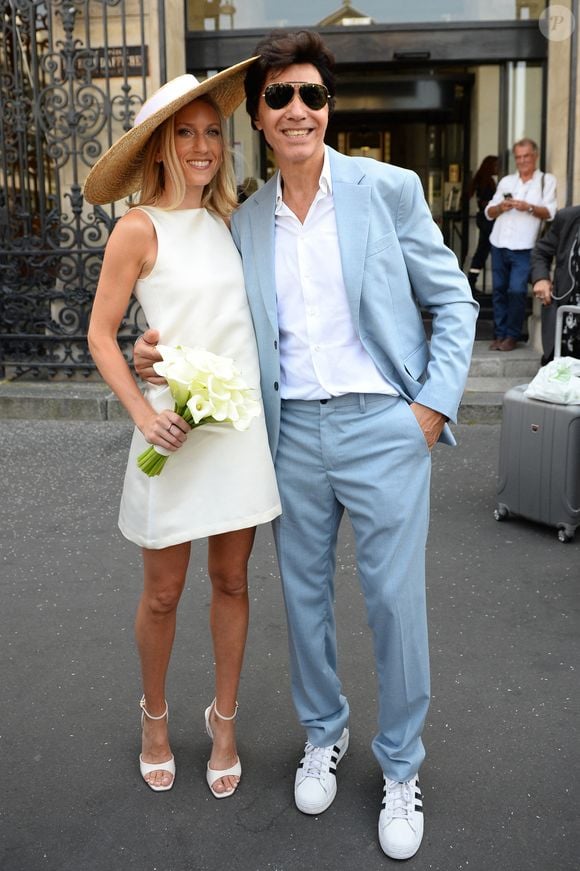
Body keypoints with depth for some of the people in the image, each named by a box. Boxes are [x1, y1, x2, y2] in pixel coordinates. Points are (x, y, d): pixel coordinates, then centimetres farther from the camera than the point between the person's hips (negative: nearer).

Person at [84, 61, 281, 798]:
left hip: (241, 424, 4)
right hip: (177, 428, -4)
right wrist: (143, 412, -17)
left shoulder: (225, 220, 9)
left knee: (232, 581, 12)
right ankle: (155, 716, 34)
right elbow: (101, 334, -5)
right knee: (163, 593, 9)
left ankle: (224, 719, 31)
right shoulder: (140, 228, -6)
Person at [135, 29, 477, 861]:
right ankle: (324, 732, 39)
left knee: (395, 600, 3)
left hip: (382, 426, -3)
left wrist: (434, 405, -8)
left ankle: (401, 769, 25)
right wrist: (162, 352, -3)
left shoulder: (389, 189, -3)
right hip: (293, 432, 4)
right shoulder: (246, 222, 7)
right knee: (303, 594, 14)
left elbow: (453, 302, 0)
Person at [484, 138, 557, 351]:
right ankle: (500, 334, 13)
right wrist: (500, 207, -6)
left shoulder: (546, 180, 6)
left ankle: (512, 336, 0)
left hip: (524, 248, -4)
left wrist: (529, 207, -18)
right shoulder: (506, 181, 17)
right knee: (499, 291, 5)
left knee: (517, 291, -12)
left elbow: (550, 213, -4)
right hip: (499, 245, 4)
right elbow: (489, 212, 14)